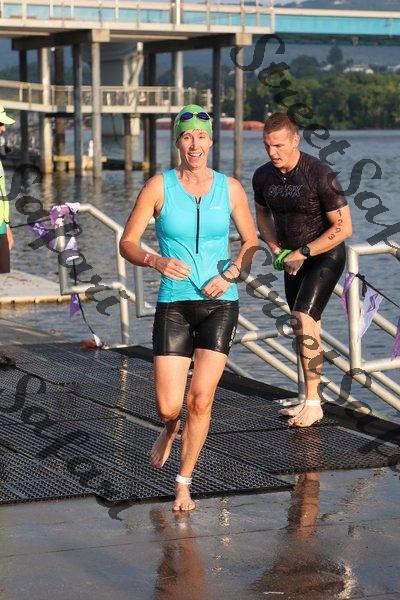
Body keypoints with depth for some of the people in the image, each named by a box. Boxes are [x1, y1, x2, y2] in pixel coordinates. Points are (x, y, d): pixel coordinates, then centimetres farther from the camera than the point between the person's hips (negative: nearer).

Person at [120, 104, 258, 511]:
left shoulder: (229, 188, 3)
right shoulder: (159, 186, -2)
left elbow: (250, 241, 14)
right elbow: (127, 243, -1)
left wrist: (229, 275, -5)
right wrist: (156, 262, -22)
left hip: (219, 304, 1)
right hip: (173, 304, 0)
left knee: (200, 399, -11)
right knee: (167, 408, -4)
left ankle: (183, 484, 9)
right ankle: (171, 429, 36)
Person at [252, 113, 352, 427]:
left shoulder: (319, 174, -23)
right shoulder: (263, 176, -4)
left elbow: (343, 227, -21)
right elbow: (262, 213, 17)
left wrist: (303, 253, -21)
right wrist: (274, 246, 0)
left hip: (325, 256, -6)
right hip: (294, 258, 7)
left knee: (303, 320, -20)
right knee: (306, 328, 12)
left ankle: (313, 402, -14)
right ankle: (309, 400, 23)